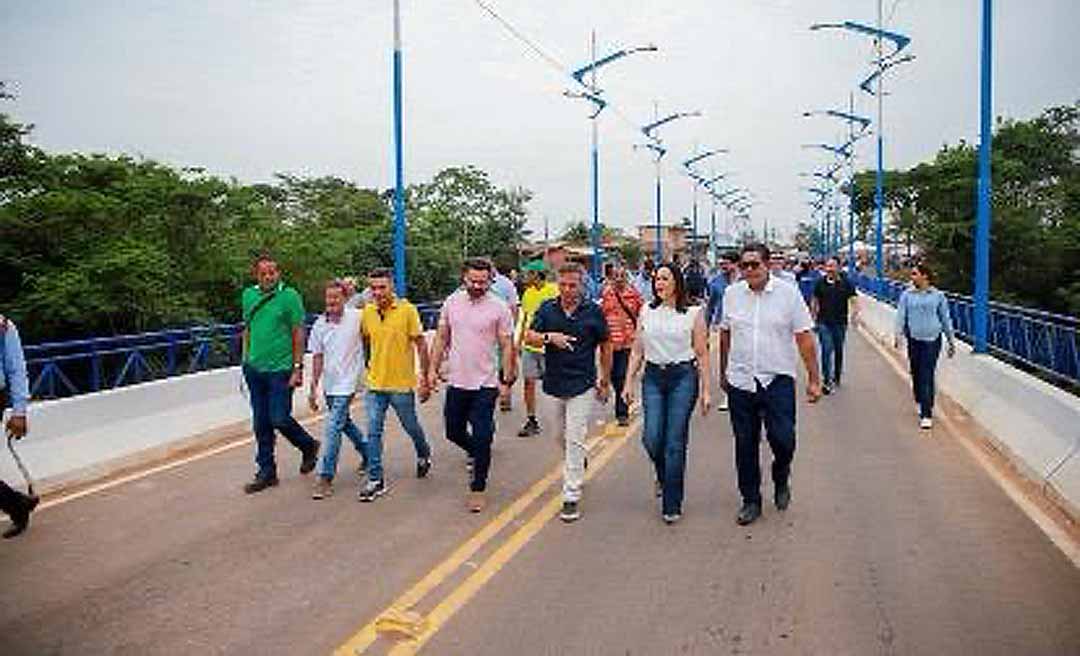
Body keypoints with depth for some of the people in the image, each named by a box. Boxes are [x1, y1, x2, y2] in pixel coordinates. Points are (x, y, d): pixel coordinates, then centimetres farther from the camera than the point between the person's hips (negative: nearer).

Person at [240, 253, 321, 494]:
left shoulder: (289, 296, -7)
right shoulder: (249, 296, 9)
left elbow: (298, 334, -7)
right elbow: (248, 330, 18)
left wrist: (297, 368, -11)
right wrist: (247, 359, 15)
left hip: (280, 369, -5)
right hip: (254, 369, 5)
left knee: (279, 419, -6)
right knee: (261, 423, 9)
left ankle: (308, 446, 22)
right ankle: (266, 472, 19)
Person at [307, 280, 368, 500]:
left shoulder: (356, 317, -10)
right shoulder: (319, 324, 3)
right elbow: (318, 357, 8)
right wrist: (313, 387, 7)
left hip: (346, 383, -6)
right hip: (329, 383, 6)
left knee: (333, 428, -11)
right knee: (344, 423, 20)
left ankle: (325, 477, -3)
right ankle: (367, 454, 43)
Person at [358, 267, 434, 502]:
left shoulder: (407, 310, -11)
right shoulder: (367, 312, 1)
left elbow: (421, 345, -7)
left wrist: (424, 378, -8)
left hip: (402, 383, -3)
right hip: (375, 384, 3)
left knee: (411, 427, 15)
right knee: (373, 433, 0)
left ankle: (424, 455, 44)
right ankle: (375, 480, 10)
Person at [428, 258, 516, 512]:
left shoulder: (499, 307, -9)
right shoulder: (452, 302, 1)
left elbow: (507, 346, -5)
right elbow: (441, 338, 8)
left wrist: (506, 381, -8)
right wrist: (433, 368, 3)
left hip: (485, 385, -4)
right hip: (456, 382, 4)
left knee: (482, 439, 0)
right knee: (453, 432, 16)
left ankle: (478, 489, 16)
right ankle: (476, 454, 46)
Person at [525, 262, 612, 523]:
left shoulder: (593, 311, -4)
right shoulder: (547, 309, 1)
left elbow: (605, 347, 5)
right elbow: (530, 337, -6)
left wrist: (605, 381, 5)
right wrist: (550, 337, -26)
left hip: (582, 385, -3)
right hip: (554, 384, 4)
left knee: (574, 440, -7)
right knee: (561, 436, 18)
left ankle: (572, 497, -1)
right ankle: (578, 466, 47)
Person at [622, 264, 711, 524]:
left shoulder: (693, 313, 0)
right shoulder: (646, 311, 9)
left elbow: (702, 355, 0)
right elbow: (638, 351, 12)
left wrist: (705, 390, -3)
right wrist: (629, 382, 6)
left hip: (683, 377, -3)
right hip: (653, 377, 3)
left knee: (674, 443, -2)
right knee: (651, 438, -5)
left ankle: (671, 506, 10)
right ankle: (663, 476, 29)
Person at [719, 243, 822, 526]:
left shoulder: (788, 293, -4)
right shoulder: (731, 294, 4)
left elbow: (804, 338, -3)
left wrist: (814, 379, -4)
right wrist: (723, 372, 18)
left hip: (778, 380, -2)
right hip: (740, 381, 3)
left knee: (782, 439, -7)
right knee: (745, 446, 8)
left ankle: (781, 480, 26)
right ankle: (751, 500, 24)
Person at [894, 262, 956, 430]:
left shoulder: (938, 296, 2)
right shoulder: (907, 295, 4)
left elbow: (945, 318, 8)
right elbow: (901, 315, 0)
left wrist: (951, 340, 12)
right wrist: (898, 334, -14)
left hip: (932, 340, -2)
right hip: (914, 339, 2)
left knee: (927, 376, -8)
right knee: (916, 373, 10)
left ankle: (926, 414, -7)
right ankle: (920, 402, 36)